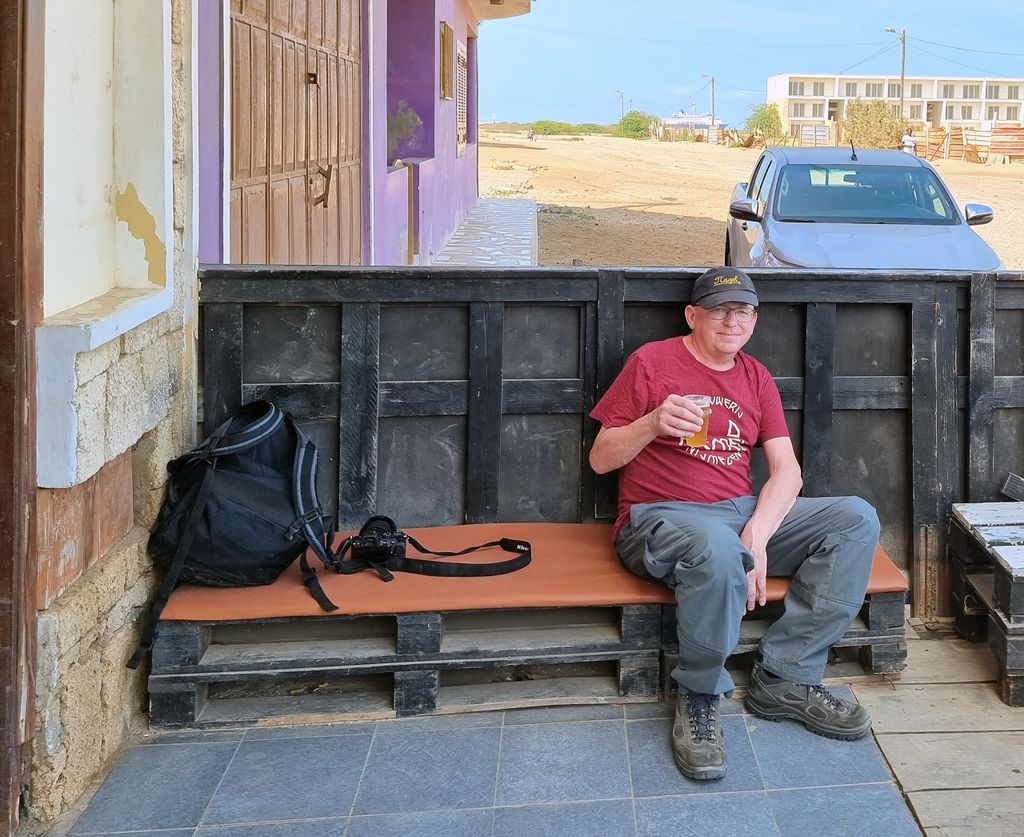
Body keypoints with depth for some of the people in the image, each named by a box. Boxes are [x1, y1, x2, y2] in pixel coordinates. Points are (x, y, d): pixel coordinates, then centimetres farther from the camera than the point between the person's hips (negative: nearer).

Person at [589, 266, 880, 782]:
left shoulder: (756, 377, 15)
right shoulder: (652, 362, 0)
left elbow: (786, 469, 5)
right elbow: (600, 459, 0)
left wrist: (757, 536, -14)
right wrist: (653, 423, -20)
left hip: (746, 512, 6)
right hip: (661, 517, -6)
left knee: (856, 519, -12)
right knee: (717, 546, -41)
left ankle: (783, 677, -15)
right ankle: (699, 700, -18)